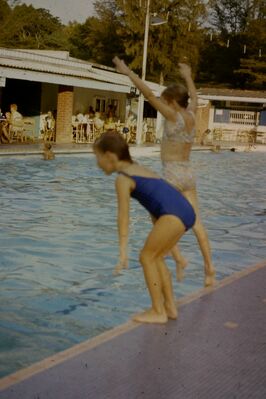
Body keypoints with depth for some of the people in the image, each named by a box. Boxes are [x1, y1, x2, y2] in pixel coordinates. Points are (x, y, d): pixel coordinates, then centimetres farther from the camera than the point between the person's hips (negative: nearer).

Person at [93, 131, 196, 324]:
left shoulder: (122, 178, -2)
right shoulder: (139, 169, 25)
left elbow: (123, 216, -11)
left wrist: (123, 252, -13)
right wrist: (157, 234, 37)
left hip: (174, 214, -9)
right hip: (186, 212, 9)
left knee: (147, 256, 2)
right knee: (155, 257, 19)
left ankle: (158, 312, 8)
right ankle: (170, 306, 25)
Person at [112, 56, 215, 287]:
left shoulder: (173, 115, -11)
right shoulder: (191, 115, 7)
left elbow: (148, 94, -14)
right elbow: (194, 96, 29)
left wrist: (128, 73, -10)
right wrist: (187, 76, 46)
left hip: (173, 174, -7)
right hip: (189, 174, 7)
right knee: (196, 223, 6)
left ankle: (179, 258, -7)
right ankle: (209, 268, 4)